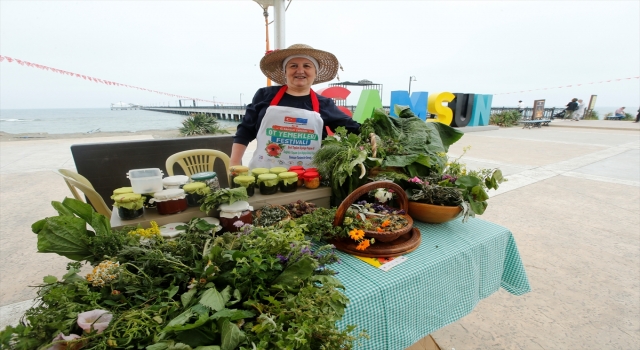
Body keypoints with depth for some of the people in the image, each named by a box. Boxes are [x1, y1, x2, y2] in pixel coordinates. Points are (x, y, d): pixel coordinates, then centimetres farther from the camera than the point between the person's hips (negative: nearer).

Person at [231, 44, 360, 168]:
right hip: (262, 173, 1)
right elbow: (244, 131, 8)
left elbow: (352, 129, 6)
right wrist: (235, 164, 4)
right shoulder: (265, 95, 5)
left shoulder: (324, 105, 6)